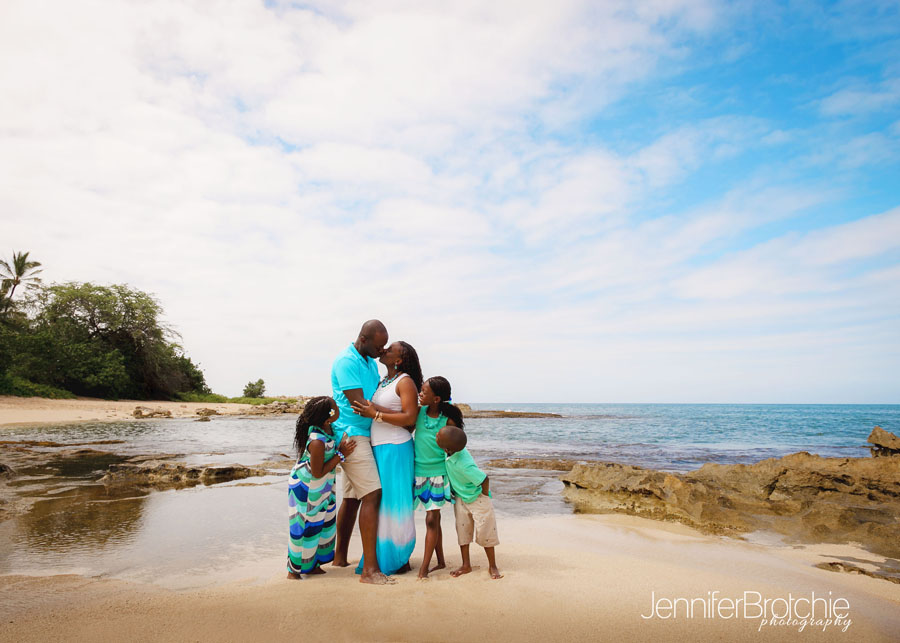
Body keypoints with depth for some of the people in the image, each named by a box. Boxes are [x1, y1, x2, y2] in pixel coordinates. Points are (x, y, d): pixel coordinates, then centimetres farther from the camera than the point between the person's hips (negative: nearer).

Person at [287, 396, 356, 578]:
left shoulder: (327, 429, -10)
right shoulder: (317, 441, -35)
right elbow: (318, 473, -25)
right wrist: (341, 455, -23)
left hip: (321, 488, 9)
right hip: (305, 488, -9)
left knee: (324, 523, 16)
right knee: (305, 528, 5)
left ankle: (313, 564, 32)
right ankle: (294, 570, 23)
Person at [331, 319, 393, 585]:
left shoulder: (371, 361, 14)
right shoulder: (346, 361, -15)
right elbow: (359, 404, -20)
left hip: (363, 437, 9)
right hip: (352, 435, -9)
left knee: (352, 498, 14)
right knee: (372, 495, -14)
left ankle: (340, 557, 25)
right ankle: (370, 568, -12)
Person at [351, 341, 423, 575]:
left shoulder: (406, 382, -9)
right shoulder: (382, 382, 15)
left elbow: (410, 418, -18)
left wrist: (375, 414, -21)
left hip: (395, 449, -8)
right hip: (378, 449, 8)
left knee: (395, 503, 0)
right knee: (381, 503, 13)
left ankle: (400, 560, 13)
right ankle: (381, 557, 24)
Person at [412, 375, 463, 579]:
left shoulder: (448, 421, -13)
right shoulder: (419, 413, -5)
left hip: (438, 474, -3)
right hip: (419, 473, 4)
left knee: (431, 519, -2)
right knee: (434, 519, 14)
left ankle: (424, 567, 7)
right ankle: (440, 561, 27)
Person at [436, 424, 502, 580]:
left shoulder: (463, 465, -40)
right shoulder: (456, 446, -23)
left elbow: (484, 479, -30)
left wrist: (484, 497, -10)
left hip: (477, 498, -7)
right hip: (460, 498, 7)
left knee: (484, 532, 3)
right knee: (462, 530, 11)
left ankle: (492, 566, 20)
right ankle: (466, 565, 24)